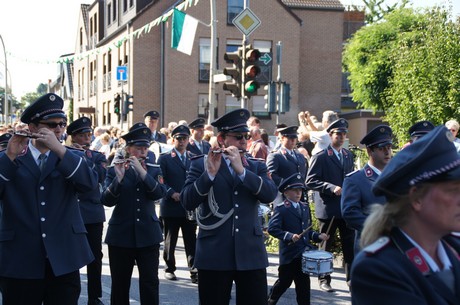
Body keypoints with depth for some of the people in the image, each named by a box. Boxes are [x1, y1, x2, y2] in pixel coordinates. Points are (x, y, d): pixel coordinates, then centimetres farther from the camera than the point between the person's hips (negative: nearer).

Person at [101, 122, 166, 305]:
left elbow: (159, 193, -12)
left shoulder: (154, 169, 7)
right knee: (120, 284, 7)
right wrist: (119, 177, -26)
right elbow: (107, 201, -12)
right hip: (121, 235, -1)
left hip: (148, 235, 1)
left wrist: (141, 171, -22)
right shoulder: (114, 170, 1)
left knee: (150, 283, -1)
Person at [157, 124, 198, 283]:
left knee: (191, 241, 0)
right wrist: (171, 193, -16)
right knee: (170, 240, 9)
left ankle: (194, 271, 1)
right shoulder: (164, 159, 2)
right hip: (171, 206, -2)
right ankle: (169, 269, 21)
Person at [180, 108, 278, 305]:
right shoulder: (201, 164, 3)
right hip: (214, 255, -2)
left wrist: (241, 170, -17)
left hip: (251, 254, 2)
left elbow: (270, 194, -8)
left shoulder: (257, 167, 11)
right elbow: (187, 202, -9)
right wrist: (210, 173, -20)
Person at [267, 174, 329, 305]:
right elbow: (272, 229, -20)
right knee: (284, 282, 7)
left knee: (303, 284, 9)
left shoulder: (305, 207, 13)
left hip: (304, 252, 6)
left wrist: (318, 236, 2)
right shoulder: (281, 209, -10)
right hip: (289, 253, -6)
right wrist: (289, 236, -30)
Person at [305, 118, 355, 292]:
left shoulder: (348, 155, 12)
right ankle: (324, 280, 18)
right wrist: (332, 188, -21)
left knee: (350, 245, 5)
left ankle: (351, 278, 15)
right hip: (328, 209, -5)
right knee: (326, 246, 7)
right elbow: (310, 181, -13)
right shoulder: (320, 157, -7)